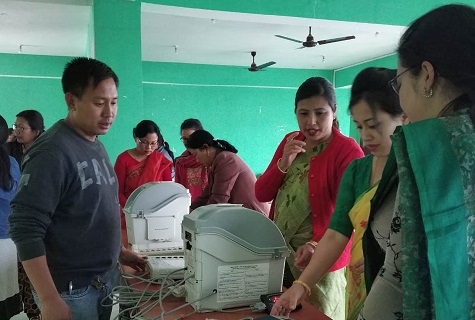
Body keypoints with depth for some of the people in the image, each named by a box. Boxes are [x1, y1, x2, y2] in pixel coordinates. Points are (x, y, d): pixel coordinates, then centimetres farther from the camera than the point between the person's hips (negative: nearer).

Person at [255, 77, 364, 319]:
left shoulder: (347, 150, -12)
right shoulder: (290, 142, 7)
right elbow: (261, 194, 5)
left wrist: (317, 246, -34)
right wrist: (284, 163, -11)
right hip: (278, 254, 6)